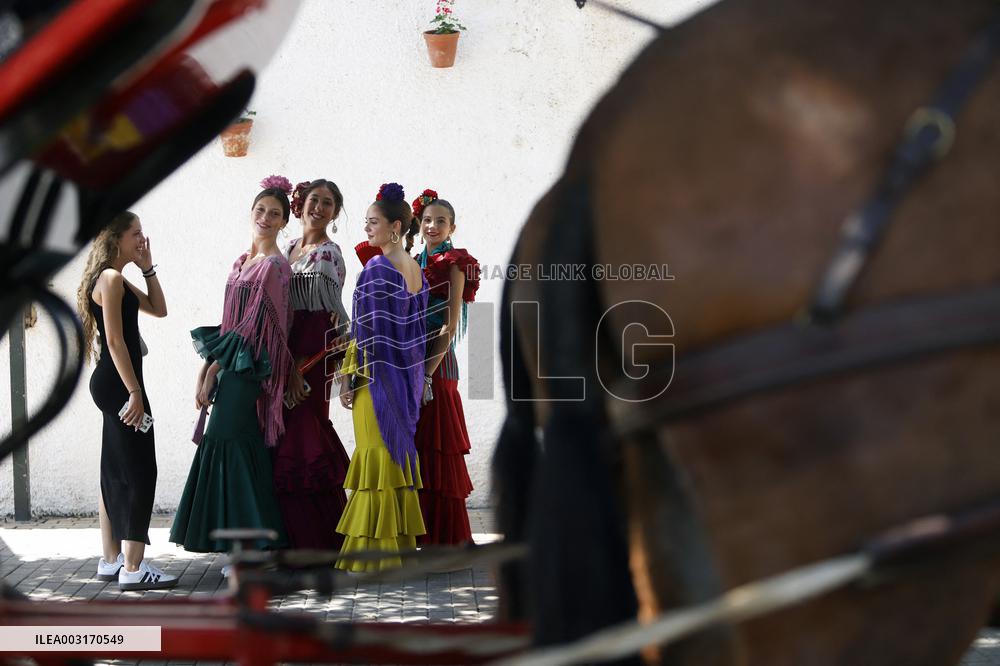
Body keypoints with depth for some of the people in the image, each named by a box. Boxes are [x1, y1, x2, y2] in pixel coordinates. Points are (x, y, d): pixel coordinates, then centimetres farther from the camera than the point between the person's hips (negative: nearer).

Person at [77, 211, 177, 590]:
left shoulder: (118, 281, 17)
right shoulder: (111, 278, -13)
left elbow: (158, 310, 21)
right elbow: (115, 341, -19)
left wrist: (148, 267, 13)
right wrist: (134, 392, -21)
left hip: (111, 385, 11)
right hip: (118, 384, -11)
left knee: (116, 473, 14)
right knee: (140, 473, -11)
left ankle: (112, 560, 20)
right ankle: (133, 569, -12)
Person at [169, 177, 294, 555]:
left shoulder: (274, 267, -8)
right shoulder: (242, 262, 17)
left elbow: (254, 324, -14)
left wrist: (214, 368, -14)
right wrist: (207, 367, 10)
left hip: (249, 370, -8)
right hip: (230, 369, 8)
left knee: (235, 448, -10)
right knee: (225, 447, 7)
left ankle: (253, 553, -6)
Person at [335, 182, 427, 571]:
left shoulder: (376, 269, -13)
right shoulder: (416, 269, 11)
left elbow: (366, 330, -16)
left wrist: (348, 377, -12)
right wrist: (412, 375, 18)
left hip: (377, 375, -8)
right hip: (406, 377, 8)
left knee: (377, 458, -4)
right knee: (399, 453, 12)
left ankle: (374, 549, -1)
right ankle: (402, 544, 16)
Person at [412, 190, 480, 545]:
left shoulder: (453, 265, -4)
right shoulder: (414, 265, 16)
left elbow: (449, 328, -11)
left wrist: (427, 373, -18)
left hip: (435, 367, -7)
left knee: (435, 449, -5)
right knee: (413, 449, 9)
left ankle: (444, 538, 1)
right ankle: (420, 533, 16)